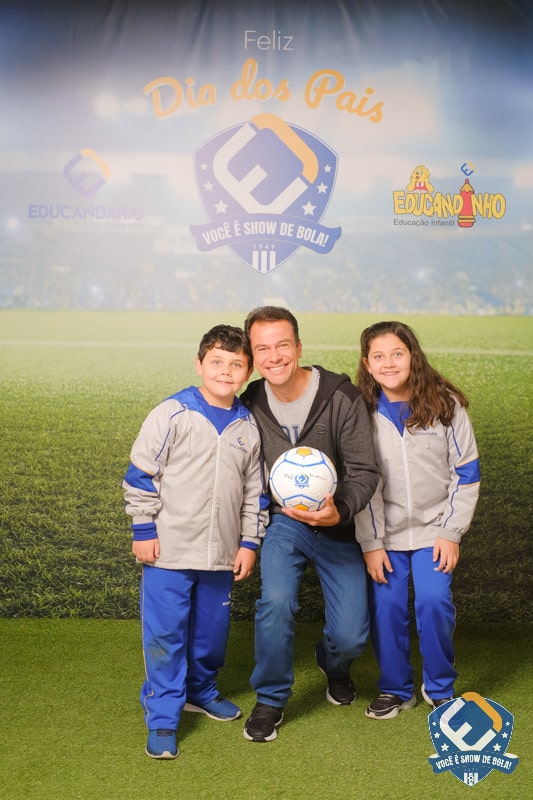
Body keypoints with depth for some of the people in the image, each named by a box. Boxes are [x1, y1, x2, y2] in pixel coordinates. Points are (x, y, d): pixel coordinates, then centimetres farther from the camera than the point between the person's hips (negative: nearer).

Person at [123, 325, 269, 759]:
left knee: (212, 629, 17)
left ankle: (202, 690, 42)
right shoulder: (172, 414, -9)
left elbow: (255, 490, 11)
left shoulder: (248, 426, 5)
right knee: (165, 633, 1)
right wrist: (143, 530, -7)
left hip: (222, 554, 5)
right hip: (169, 549, -4)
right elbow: (141, 472, -6)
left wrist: (250, 542, 8)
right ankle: (162, 719, 15)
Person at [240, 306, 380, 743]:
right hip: (284, 521, 1)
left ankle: (334, 666, 38)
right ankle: (270, 701, 4)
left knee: (351, 635, -2)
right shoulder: (252, 404, -8)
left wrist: (339, 511, -35)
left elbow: (365, 471, -17)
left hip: (338, 526, -1)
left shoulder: (342, 397, -19)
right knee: (276, 601, -23)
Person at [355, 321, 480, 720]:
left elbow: (466, 471, -3)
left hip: (434, 527, -1)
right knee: (387, 604, -3)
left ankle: (440, 688, 14)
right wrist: (371, 542, -6)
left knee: (434, 601, -11)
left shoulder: (445, 404, -9)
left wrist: (451, 531, -6)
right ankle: (396, 688, 21)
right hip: (386, 529, 1)